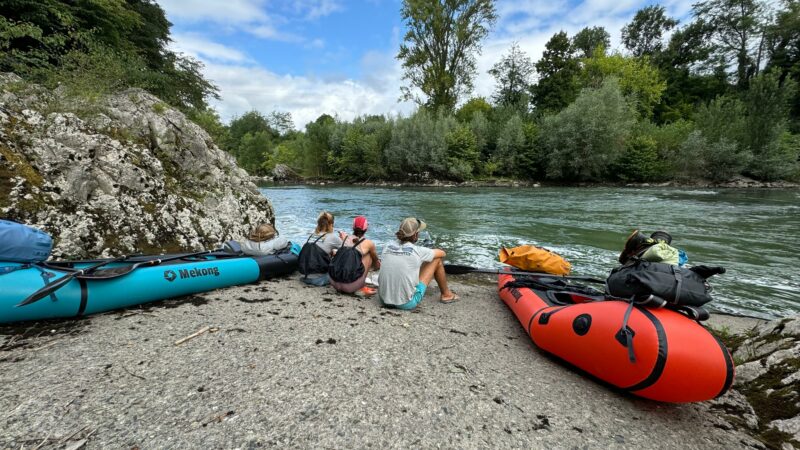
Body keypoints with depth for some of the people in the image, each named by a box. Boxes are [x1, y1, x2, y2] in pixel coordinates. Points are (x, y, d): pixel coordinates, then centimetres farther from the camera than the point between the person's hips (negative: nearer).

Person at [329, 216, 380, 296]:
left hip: (335, 284, 5)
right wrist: (378, 265, 43)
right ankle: (361, 288, 11)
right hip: (351, 286, -4)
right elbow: (376, 260, 23)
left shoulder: (345, 237, 7)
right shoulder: (368, 243, 0)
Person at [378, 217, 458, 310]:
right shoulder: (418, 251, -13)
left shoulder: (387, 247, -2)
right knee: (437, 260, 5)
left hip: (384, 300, 5)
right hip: (406, 304, -5)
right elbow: (442, 253, 5)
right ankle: (446, 294, 27)